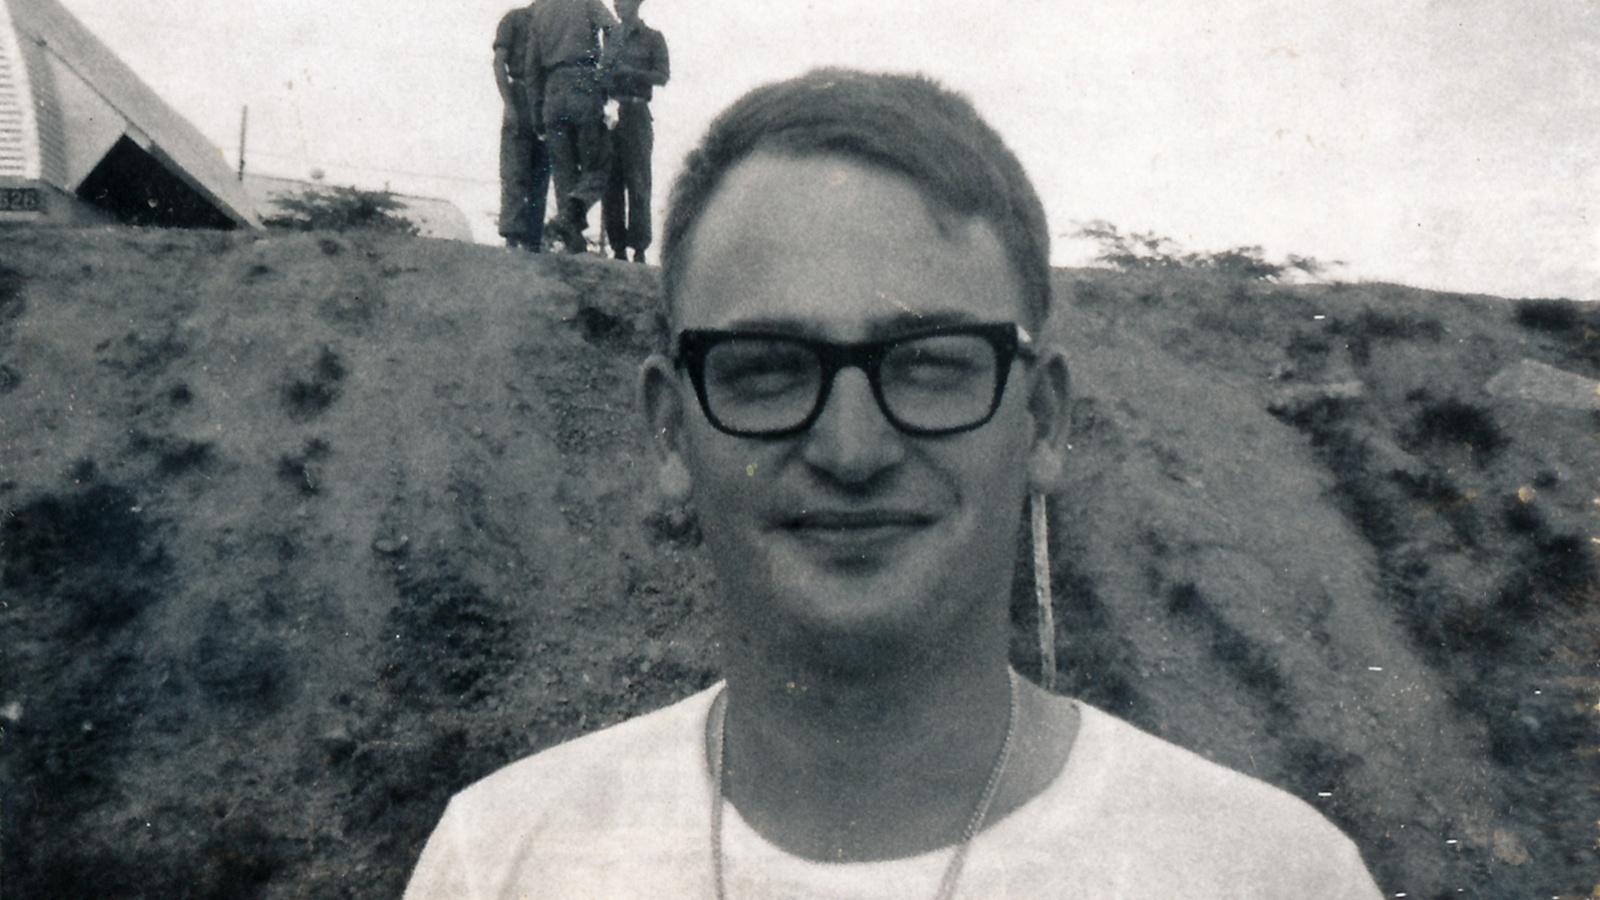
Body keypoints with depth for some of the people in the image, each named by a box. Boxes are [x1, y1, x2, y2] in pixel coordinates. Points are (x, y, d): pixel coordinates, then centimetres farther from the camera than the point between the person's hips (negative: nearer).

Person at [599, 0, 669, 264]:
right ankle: (617, 247, 4)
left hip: (635, 113, -4)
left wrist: (632, 72, -15)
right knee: (610, 183, 1)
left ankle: (639, 248, -5)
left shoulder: (652, 38, 5)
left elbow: (663, 75, -3)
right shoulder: (610, 36, 18)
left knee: (637, 182, -6)